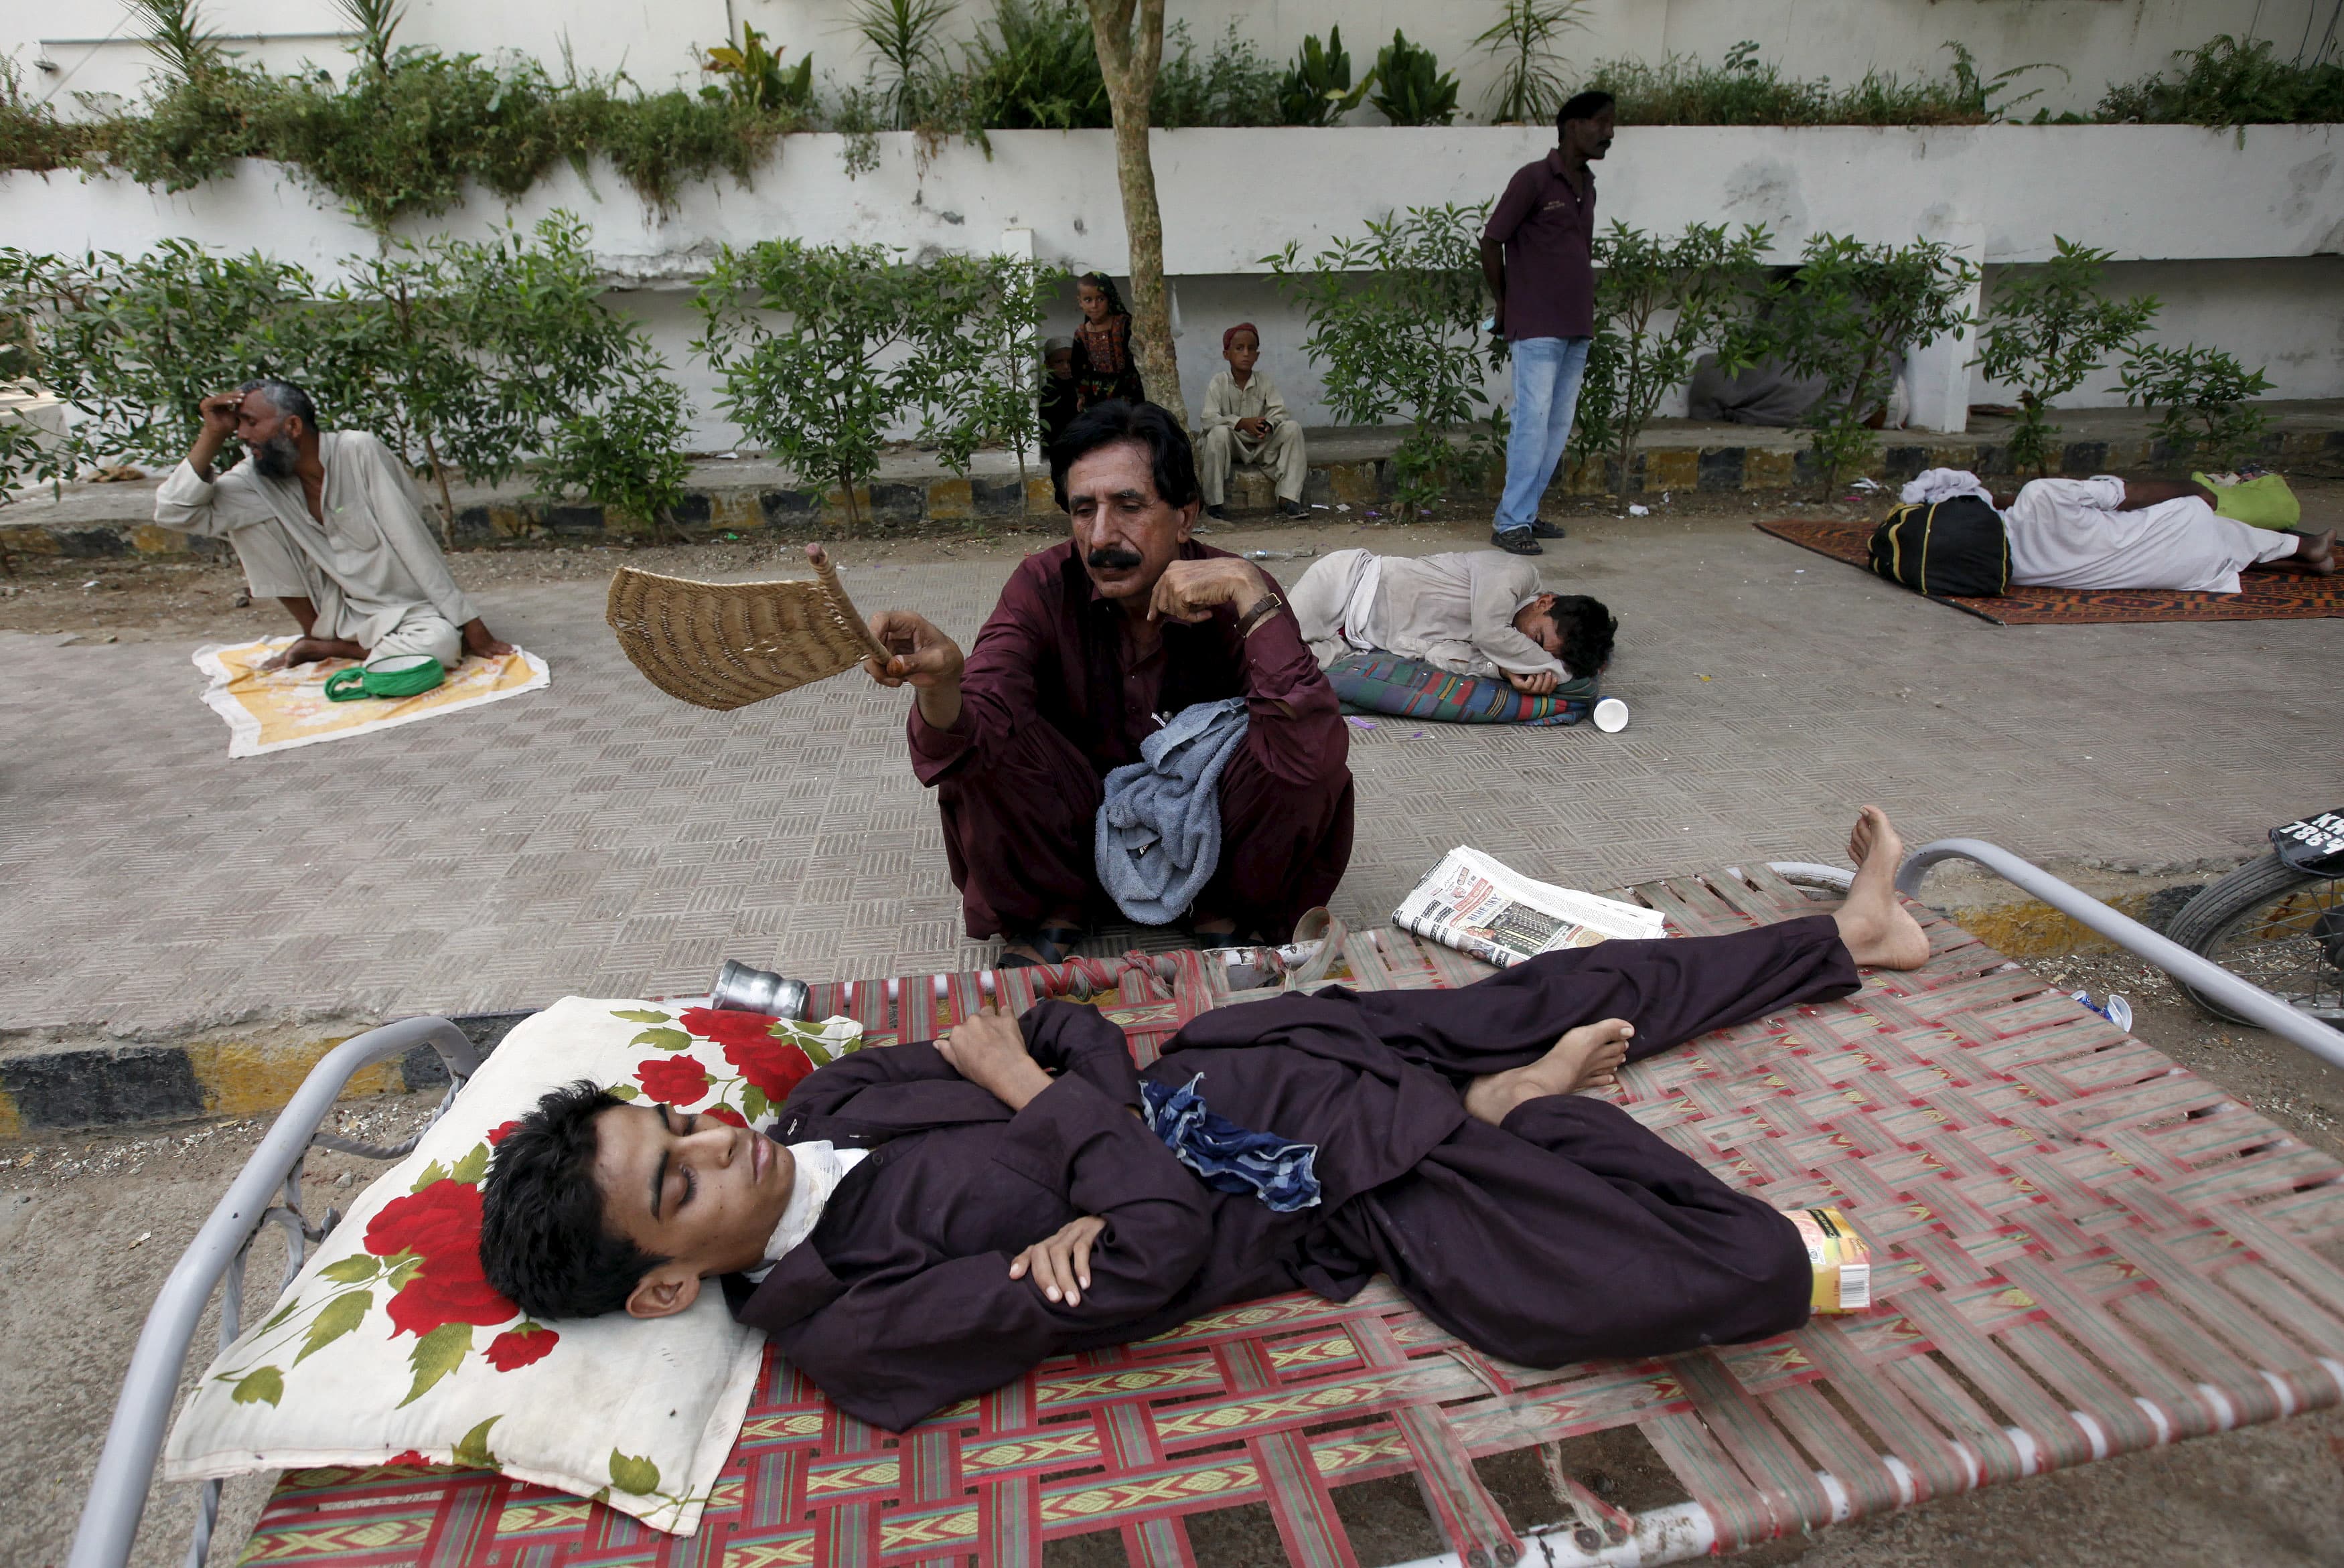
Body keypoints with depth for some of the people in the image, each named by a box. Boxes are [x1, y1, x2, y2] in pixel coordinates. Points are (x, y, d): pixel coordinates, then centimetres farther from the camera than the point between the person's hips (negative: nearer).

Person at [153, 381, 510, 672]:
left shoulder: (358, 451, -18)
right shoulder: (259, 477, -3)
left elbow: (413, 543, -21)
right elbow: (174, 512, -8)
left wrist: (473, 628, -24)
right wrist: (212, 434, -13)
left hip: (406, 607, -4)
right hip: (339, 607, 4)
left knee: (442, 643, -36)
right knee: (250, 517, -9)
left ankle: (324, 648, -10)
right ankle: (316, 634, 2)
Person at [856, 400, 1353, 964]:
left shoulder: (1234, 598, -19)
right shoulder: (1045, 586, -15)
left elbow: (1311, 755, -34)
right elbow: (972, 733, -27)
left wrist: (1250, 593, -38)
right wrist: (938, 681, -50)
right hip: (1080, 827, 1)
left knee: (1317, 775, -29)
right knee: (975, 753, -26)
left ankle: (1225, 908, -1)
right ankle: (1056, 907, 0)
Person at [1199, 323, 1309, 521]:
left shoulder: (1264, 381, 2)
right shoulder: (1219, 382, -5)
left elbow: (1281, 412, -7)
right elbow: (1209, 419, -17)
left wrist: (1268, 424, -31)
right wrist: (1242, 423, -31)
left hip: (1262, 446, 3)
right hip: (1232, 447, -3)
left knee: (1292, 428, -18)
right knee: (1219, 433, -34)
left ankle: (1288, 497, -24)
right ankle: (1215, 501, -23)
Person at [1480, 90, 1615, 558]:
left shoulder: (1587, 186, 16)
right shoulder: (1533, 179, -7)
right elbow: (1490, 243, -6)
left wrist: (1587, 311, 12)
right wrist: (1503, 304, 2)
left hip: (1577, 329, 8)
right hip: (1537, 329, -8)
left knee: (1559, 426, 7)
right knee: (1533, 423, -10)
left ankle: (1526, 513, 15)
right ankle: (1510, 523, -5)